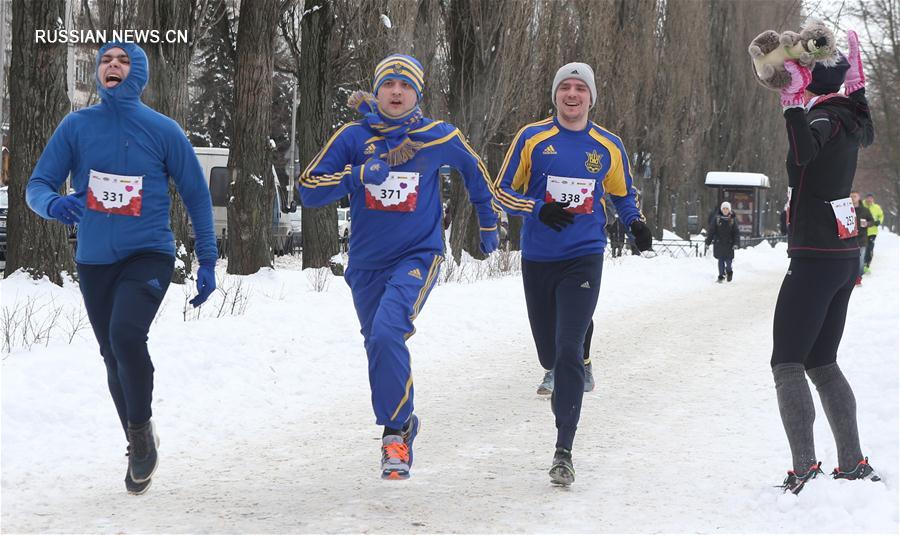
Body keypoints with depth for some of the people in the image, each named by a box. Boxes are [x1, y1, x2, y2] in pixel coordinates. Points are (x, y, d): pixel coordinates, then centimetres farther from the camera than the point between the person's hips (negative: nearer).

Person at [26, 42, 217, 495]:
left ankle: (142, 429, -5)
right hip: (94, 261, 3)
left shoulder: (163, 131, -4)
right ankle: (139, 447, 31)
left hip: (149, 255, -3)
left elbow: (196, 195, 2)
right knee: (114, 358, 12)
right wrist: (52, 203, -28)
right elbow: (38, 185, -4)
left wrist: (207, 261, -2)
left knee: (125, 334, -27)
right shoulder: (76, 126, -1)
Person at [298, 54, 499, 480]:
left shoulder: (440, 138, -3)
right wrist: (357, 176, -21)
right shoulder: (353, 137, -3)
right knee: (378, 346, 15)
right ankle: (403, 421, 38)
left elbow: (474, 171, 17)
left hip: (418, 256, -3)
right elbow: (309, 189, -7)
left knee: (388, 332, -27)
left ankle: (395, 432, -16)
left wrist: (488, 225, 26)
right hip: (367, 264, 4)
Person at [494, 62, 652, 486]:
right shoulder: (532, 138, 0)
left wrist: (636, 224, 0)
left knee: (569, 349, -15)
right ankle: (564, 382, 49)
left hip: (583, 259, -1)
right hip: (538, 260, 1)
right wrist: (539, 209, -15)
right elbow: (503, 192, 3)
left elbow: (623, 194, 20)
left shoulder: (609, 146, 4)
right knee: (548, 352, 12)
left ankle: (563, 451, -12)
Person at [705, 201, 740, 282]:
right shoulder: (717, 219, 0)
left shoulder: (732, 220, 1)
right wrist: (708, 241, 2)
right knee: (721, 260, 2)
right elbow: (711, 231, 4)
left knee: (728, 260, 0)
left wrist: (736, 243, -10)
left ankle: (729, 272, 29)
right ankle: (721, 276, 11)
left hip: (729, 244, 0)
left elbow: (736, 233, 0)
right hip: (719, 244, 0)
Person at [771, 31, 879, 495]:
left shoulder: (824, 118, -16)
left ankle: (805, 470, -16)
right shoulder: (849, 118, 8)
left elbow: (803, 154, -40)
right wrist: (856, 84, 33)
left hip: (815, 260, -9)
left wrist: (793, 101, -33)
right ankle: (854, 465, 13)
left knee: (786, 362, -6)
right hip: (845, 259, 9)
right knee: (822, 362, 15)